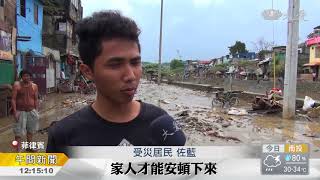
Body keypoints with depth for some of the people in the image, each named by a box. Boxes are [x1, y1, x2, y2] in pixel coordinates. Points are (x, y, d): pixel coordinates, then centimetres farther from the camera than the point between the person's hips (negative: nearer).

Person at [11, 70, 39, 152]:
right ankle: (18, 150, 3)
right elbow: (13, 99, -10)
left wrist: (36, 111, 3)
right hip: (20, 111, -4)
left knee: (31, 130, 16)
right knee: (19, 132, -4)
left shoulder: (34, 86, 1)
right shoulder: (17, 85, -9)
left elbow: (36, 99, 7)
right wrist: (15, 111, -16)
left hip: (31, 111, 4)